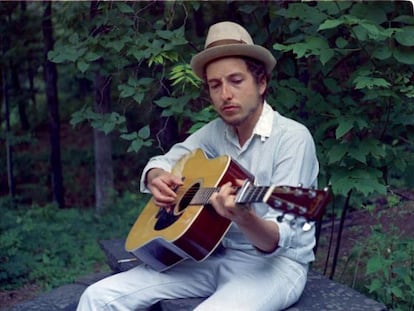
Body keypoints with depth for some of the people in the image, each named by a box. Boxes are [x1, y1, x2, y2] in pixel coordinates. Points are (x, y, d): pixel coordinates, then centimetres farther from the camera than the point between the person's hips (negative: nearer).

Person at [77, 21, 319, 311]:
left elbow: (277, 241, -20)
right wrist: (156, 178, -9)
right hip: (216, 254, 5)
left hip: (275, 263, -5)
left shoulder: (292, 137, -14)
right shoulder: (217, 131, 5)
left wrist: (245, 218, -42)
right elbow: (161, 162, 15)